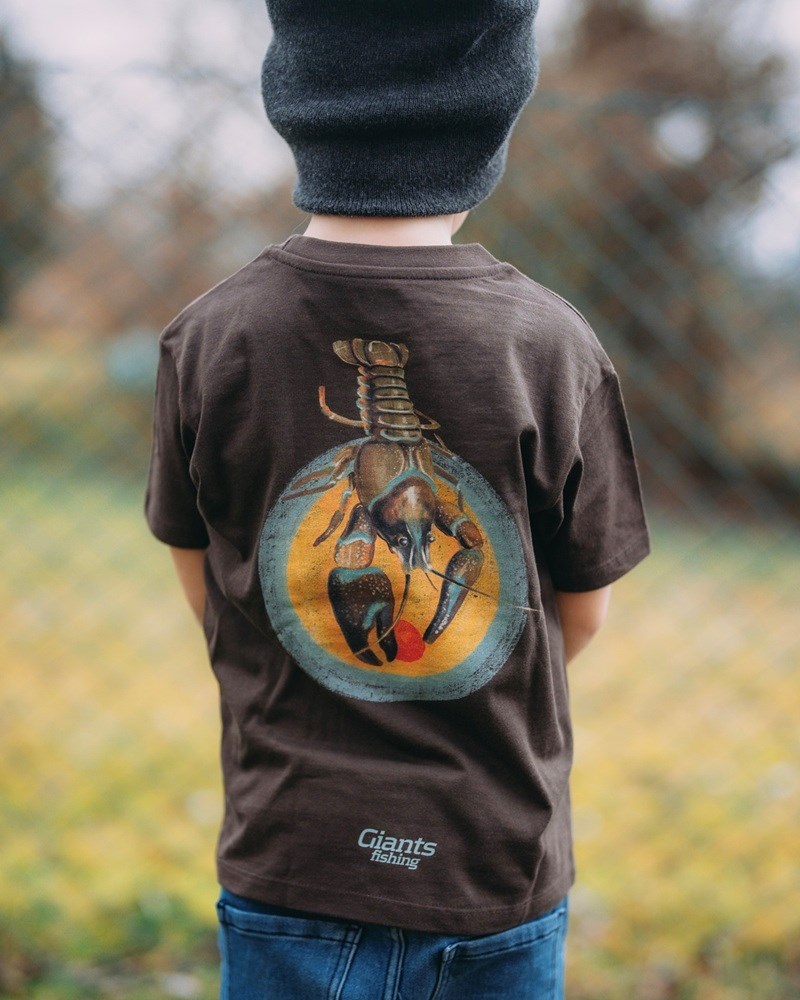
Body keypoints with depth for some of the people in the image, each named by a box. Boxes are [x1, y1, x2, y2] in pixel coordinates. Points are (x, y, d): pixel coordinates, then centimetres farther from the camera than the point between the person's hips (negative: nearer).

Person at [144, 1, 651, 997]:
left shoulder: (205, 342, -10)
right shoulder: (557, 349, -12)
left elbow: (206, 593, 3)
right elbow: (580, 611, 0)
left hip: (292, 868, 0)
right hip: (505, 872, 0)